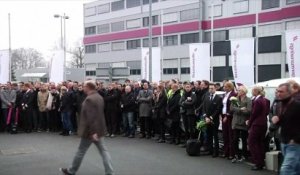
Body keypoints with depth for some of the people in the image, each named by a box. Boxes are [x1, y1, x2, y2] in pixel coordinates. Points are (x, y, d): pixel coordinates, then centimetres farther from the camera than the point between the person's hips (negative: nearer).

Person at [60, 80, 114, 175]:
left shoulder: (89, 99, -20)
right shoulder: (99, 97, 10)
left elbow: (91, 117, -26)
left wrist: (93, 132, -27)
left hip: (91, 130, -8)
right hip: (99, 129, 9)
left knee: (81, 151, 7)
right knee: (103, 150, 6)